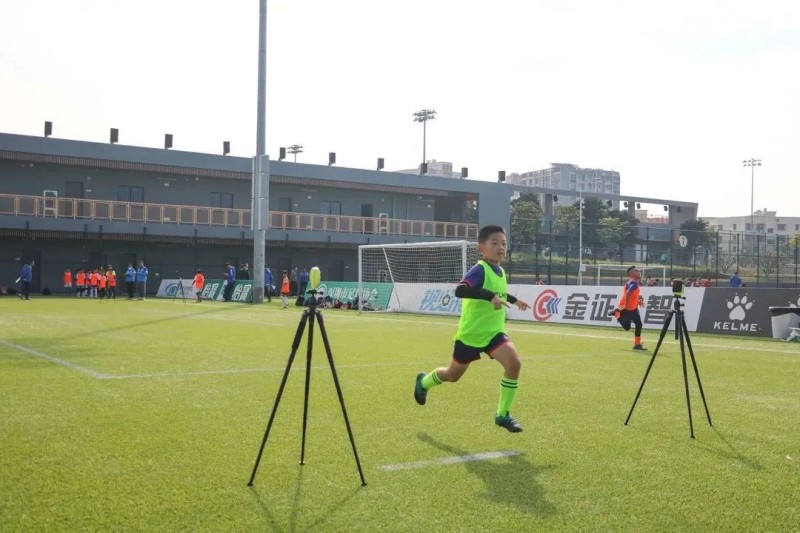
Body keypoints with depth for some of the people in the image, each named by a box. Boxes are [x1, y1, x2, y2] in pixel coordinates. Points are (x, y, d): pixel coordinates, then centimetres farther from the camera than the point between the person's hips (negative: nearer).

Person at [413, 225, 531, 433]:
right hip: (470, 333, -5)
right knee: (453, 375, 14)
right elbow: (460, 290, -40)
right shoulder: (480, 270, -21)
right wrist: (490, 296, -48)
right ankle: (424, 381, 48)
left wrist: (513, 300, 26)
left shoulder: (501, 272, 5)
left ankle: (503, 414, -6)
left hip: (494, 332, 6)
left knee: (514, 363, -19)